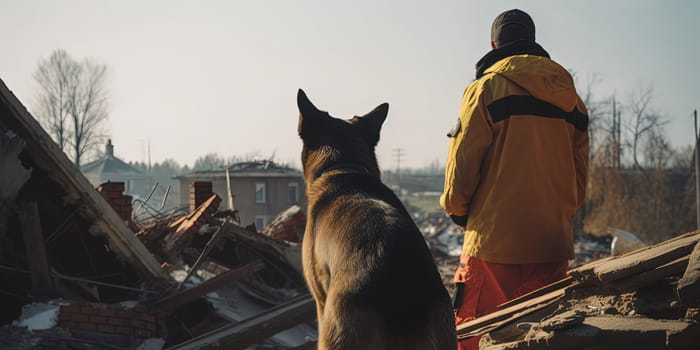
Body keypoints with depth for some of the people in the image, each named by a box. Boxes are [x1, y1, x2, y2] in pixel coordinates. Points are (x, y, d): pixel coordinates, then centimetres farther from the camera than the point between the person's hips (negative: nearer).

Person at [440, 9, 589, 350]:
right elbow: (580, 174, 14)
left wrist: (456, 207, 10)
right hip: (553, 243, 6)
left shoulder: (487, 87, -5)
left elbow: (463, 162, -6)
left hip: (494, 239, -5)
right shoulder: (570, 97, 12)